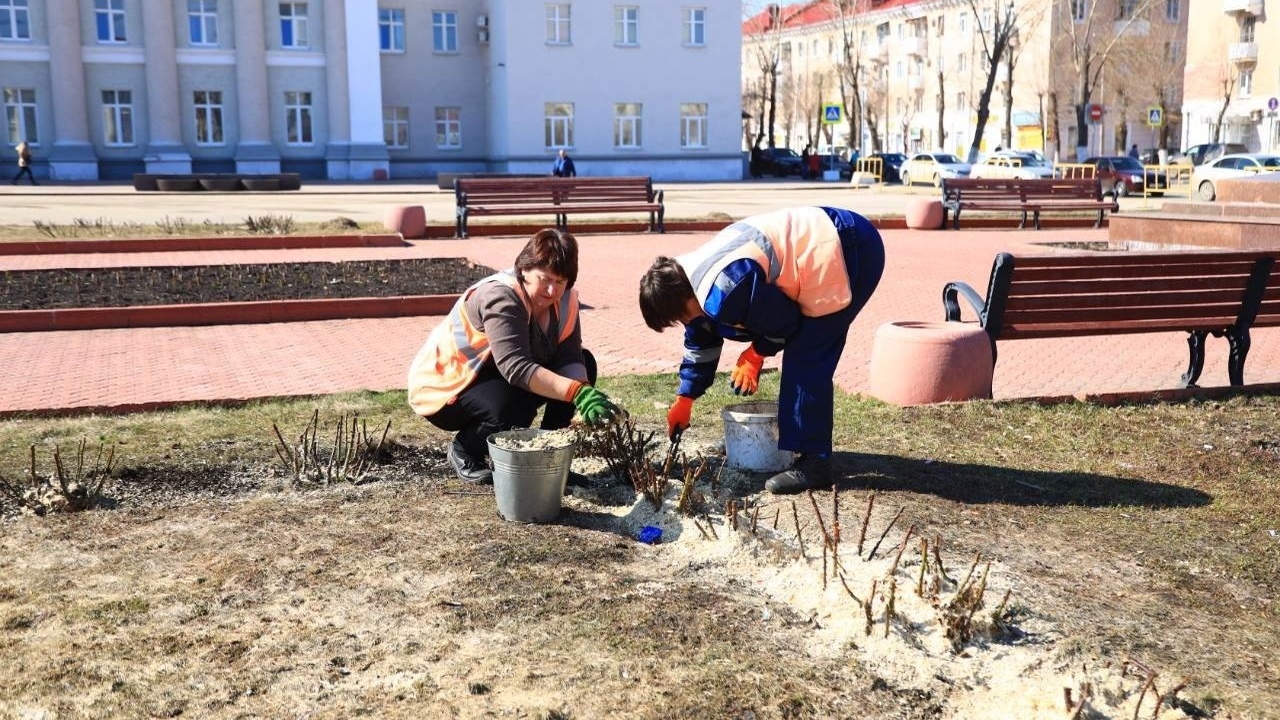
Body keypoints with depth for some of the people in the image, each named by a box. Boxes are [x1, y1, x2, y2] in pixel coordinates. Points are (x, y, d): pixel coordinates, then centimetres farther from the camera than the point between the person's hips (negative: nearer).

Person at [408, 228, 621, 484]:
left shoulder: (564, 299, -7)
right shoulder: (500, 298, -31)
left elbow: (569, 357, -17)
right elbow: (516, 366, -43)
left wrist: (586, 395, -38)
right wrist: (578, 393, -53)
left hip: (496, 377, 8)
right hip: (447, 386, -7)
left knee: (584, 366, -5)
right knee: (511, 407, -37)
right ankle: (464, 450, -4)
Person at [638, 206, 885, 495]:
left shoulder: (723, 291, -25)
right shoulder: (696, 279, 7)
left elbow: (784, 319, -13)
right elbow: (701, 341, 21)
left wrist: (756, 355, 6)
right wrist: (684, 400, 28)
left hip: (849, 253, -10)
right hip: (837, 245, 10)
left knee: (805, 362, -9)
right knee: (803, 358, 15)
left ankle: (814, 464, -3)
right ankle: (811, 445, 27)